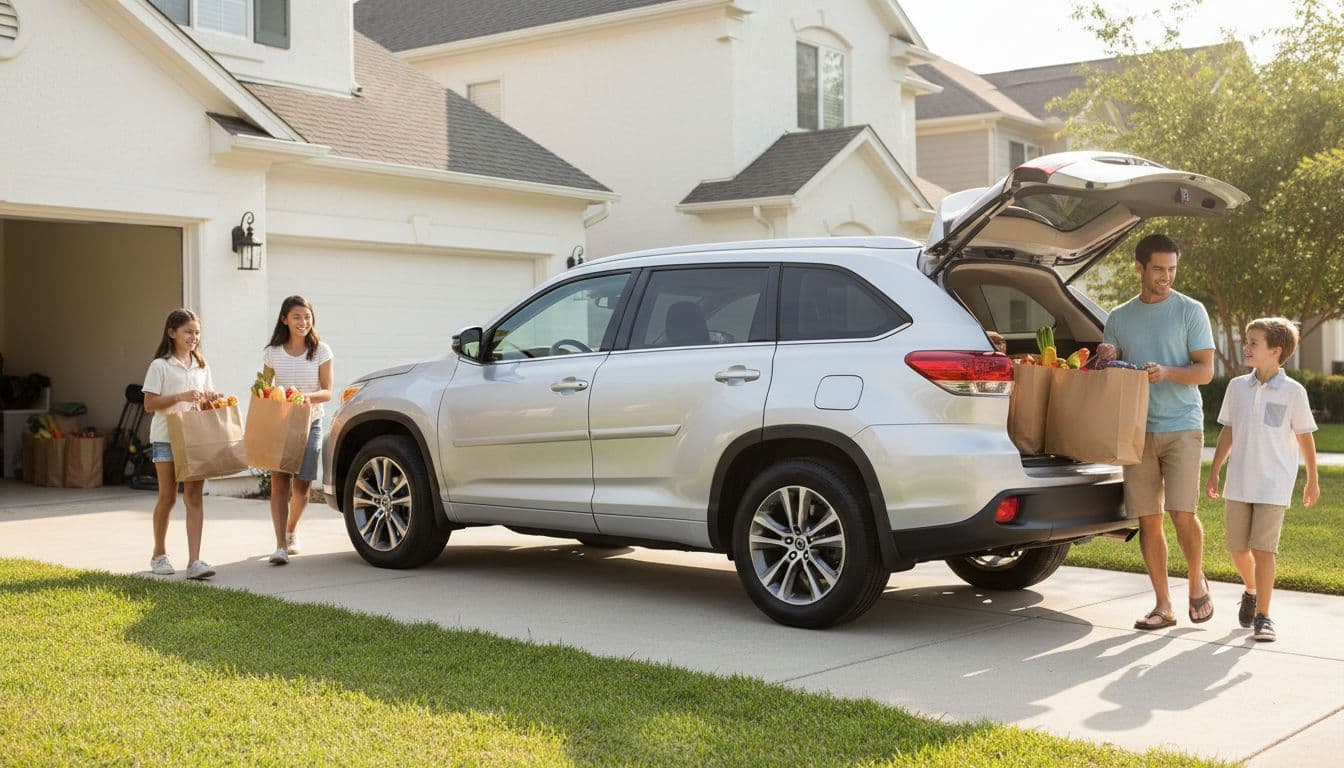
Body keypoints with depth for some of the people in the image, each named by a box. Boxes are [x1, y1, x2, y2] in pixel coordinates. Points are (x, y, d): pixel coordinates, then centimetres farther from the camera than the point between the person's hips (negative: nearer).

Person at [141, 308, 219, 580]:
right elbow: (149, 404, -7)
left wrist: (211, 398, -3)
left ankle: (194, 562, -10)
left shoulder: (201, 365, 12)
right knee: (168, 497, 5)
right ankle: (159, 554, 24)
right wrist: (180, 397, -18)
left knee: (194, 497, -5)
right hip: (166, 438, -3)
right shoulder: (160, 366, -3)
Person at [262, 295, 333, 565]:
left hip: (310, 424, 0)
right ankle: (280, 546, -15)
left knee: (301, 486, 5)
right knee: (279, 481, -12)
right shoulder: (272, 353, 4)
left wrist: (306, 396, -23)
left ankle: (291, 531, 34)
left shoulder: (321, 351, 0)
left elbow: (327, 392, -3)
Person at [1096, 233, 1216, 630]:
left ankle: (1197, 580, 16)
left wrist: (1167, 372, -20)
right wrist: (1104, 360, -5)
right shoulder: (1118, 318, 13)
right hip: (1137, 429, 3)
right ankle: (1163, 605, 10)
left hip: (1182, 425, -3)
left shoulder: (1191, 311, 3)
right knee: (1148, 520, 2)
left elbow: (1205, 371, -2)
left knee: (1182, 513, -11)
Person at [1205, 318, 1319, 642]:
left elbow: (1305, 436, 4)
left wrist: (1312, 480, 9)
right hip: (1238, 483, 4)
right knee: (1237, 548, 10)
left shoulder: (1293, 392, -5)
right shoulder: (1237, 386, 5)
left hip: (1274, 485, -4)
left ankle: (1263, 616, -1)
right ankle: (1251, 591, 38)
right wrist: (1214, 473, 12)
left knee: (1263, 549, -9)